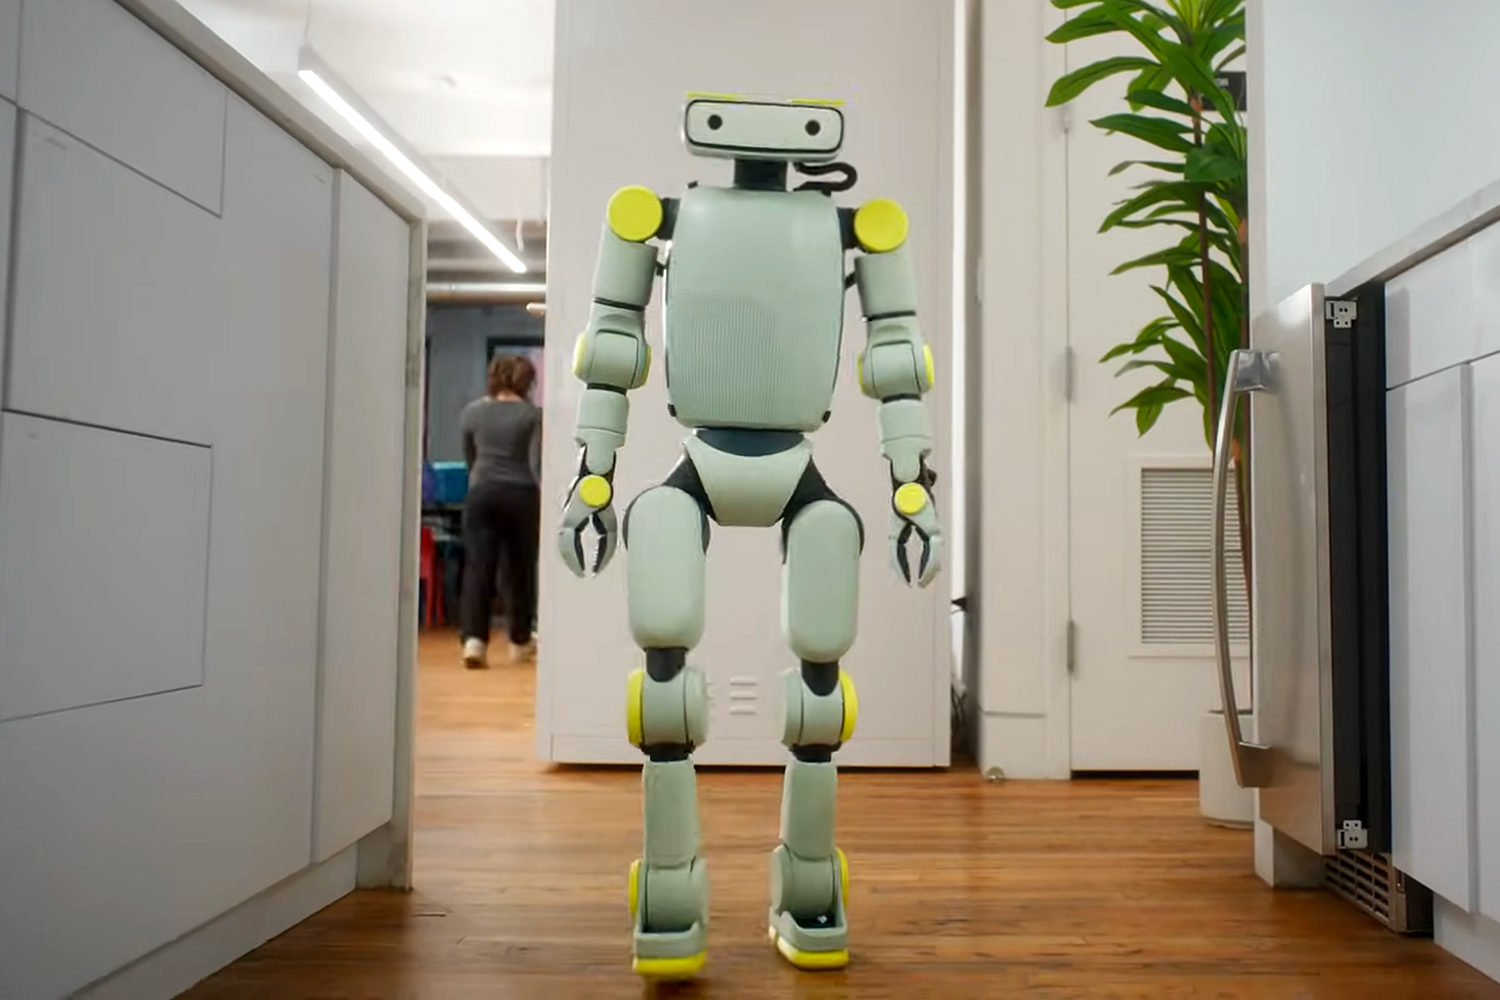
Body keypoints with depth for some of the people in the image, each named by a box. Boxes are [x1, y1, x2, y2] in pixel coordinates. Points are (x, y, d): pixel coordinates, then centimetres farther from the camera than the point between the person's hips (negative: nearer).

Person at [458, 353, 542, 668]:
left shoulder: (472, 412, 8)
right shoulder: (533, 415, -3)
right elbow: (536, 463, -12)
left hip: (481, 494, 2)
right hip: (521, 495, -2)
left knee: (478, 567, -2)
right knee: (520, 569, 9)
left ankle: (474, 641, -16)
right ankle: (520, 643, 21)